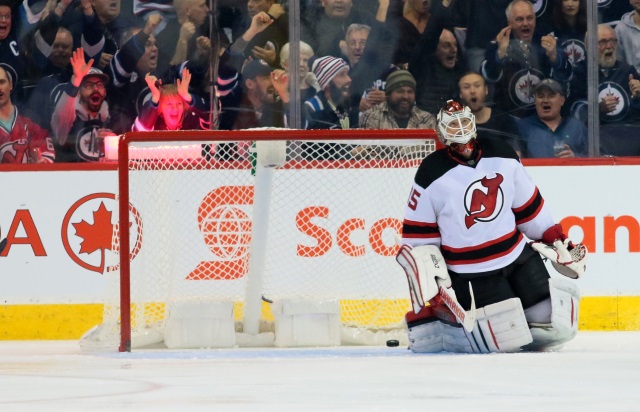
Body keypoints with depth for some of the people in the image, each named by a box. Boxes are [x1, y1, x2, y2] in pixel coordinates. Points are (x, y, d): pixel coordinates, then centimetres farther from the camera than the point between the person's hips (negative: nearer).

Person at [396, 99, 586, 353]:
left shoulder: (503, 158, 1)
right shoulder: (432, 175, -12)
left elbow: (529, 207, 12)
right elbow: (418, 236, -6)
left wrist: (557, 240, 13)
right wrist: (429, 275, -13)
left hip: (518, 256, 5)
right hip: (471, 273, -5)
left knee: (558, 323, -5)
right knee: (508, 337, -17)